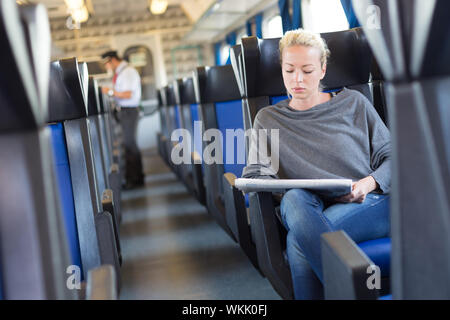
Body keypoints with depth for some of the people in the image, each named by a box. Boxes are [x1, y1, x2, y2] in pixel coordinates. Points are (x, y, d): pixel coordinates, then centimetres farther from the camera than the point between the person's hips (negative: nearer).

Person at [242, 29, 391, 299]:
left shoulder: (353, 103, 14)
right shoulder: (269, 119, 17)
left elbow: (391, 157, 11)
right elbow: (254, 174, 6)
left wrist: (369, 183, -11)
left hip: (372, 205, -2)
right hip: (312, 212, 2)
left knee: (299, 239, -33)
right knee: (295, 198, -36)